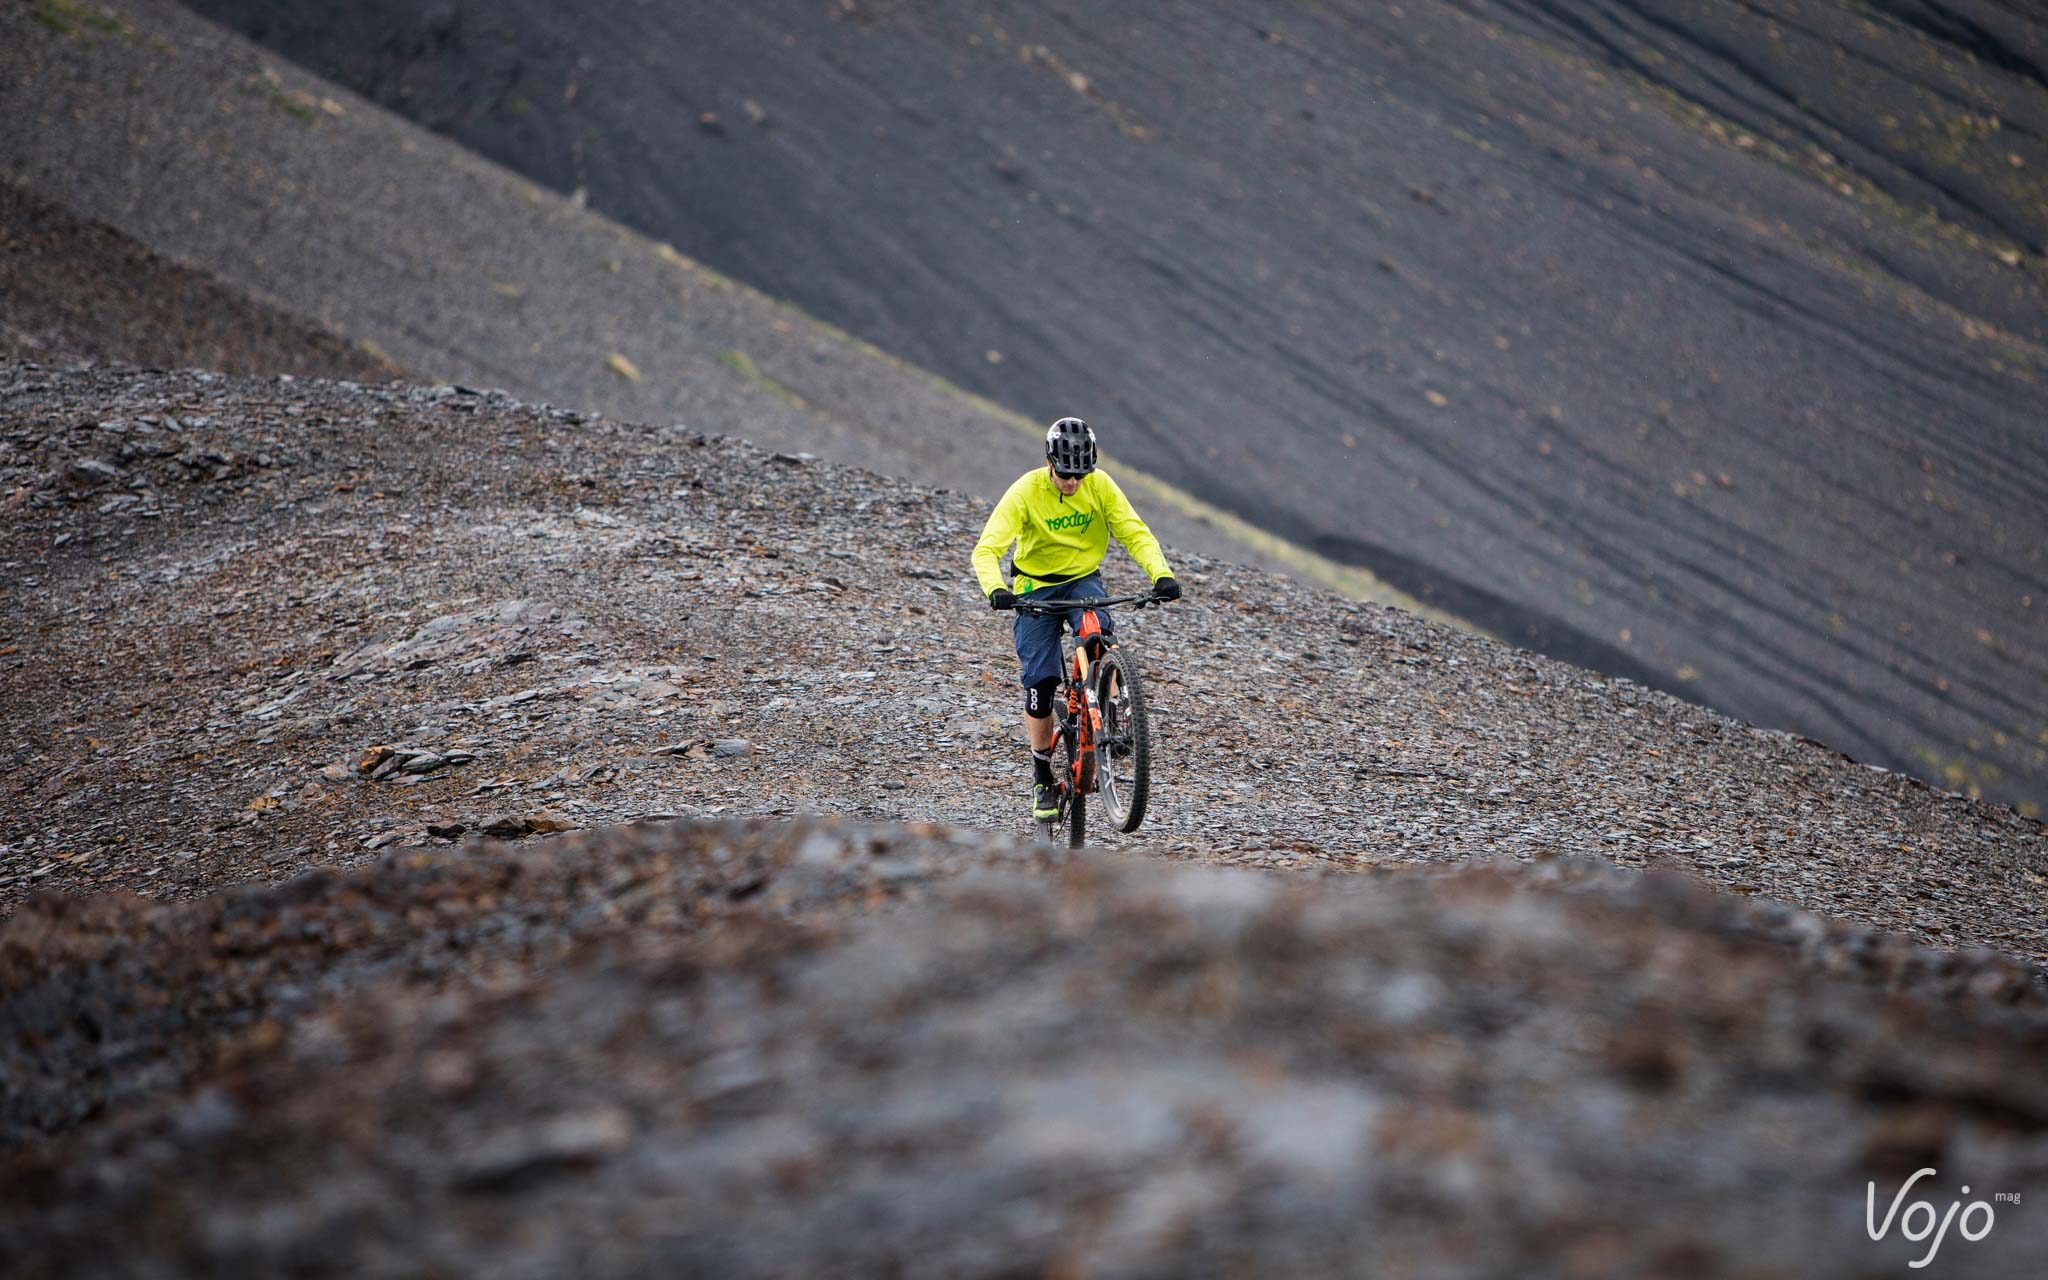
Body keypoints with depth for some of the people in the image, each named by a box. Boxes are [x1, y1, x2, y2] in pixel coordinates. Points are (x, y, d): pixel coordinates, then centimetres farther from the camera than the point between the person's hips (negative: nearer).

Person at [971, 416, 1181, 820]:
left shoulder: (1100, 486, -13)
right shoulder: (1026, 491, -20)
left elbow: (1135, 533, -14)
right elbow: (987, 549, -24)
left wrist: (1162, 574, -32)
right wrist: (995, 589, -44)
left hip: (1084, 580, 1)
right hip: (1036, 587, -1)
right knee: (1040, 685, -5)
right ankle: (1042, 780, 13)